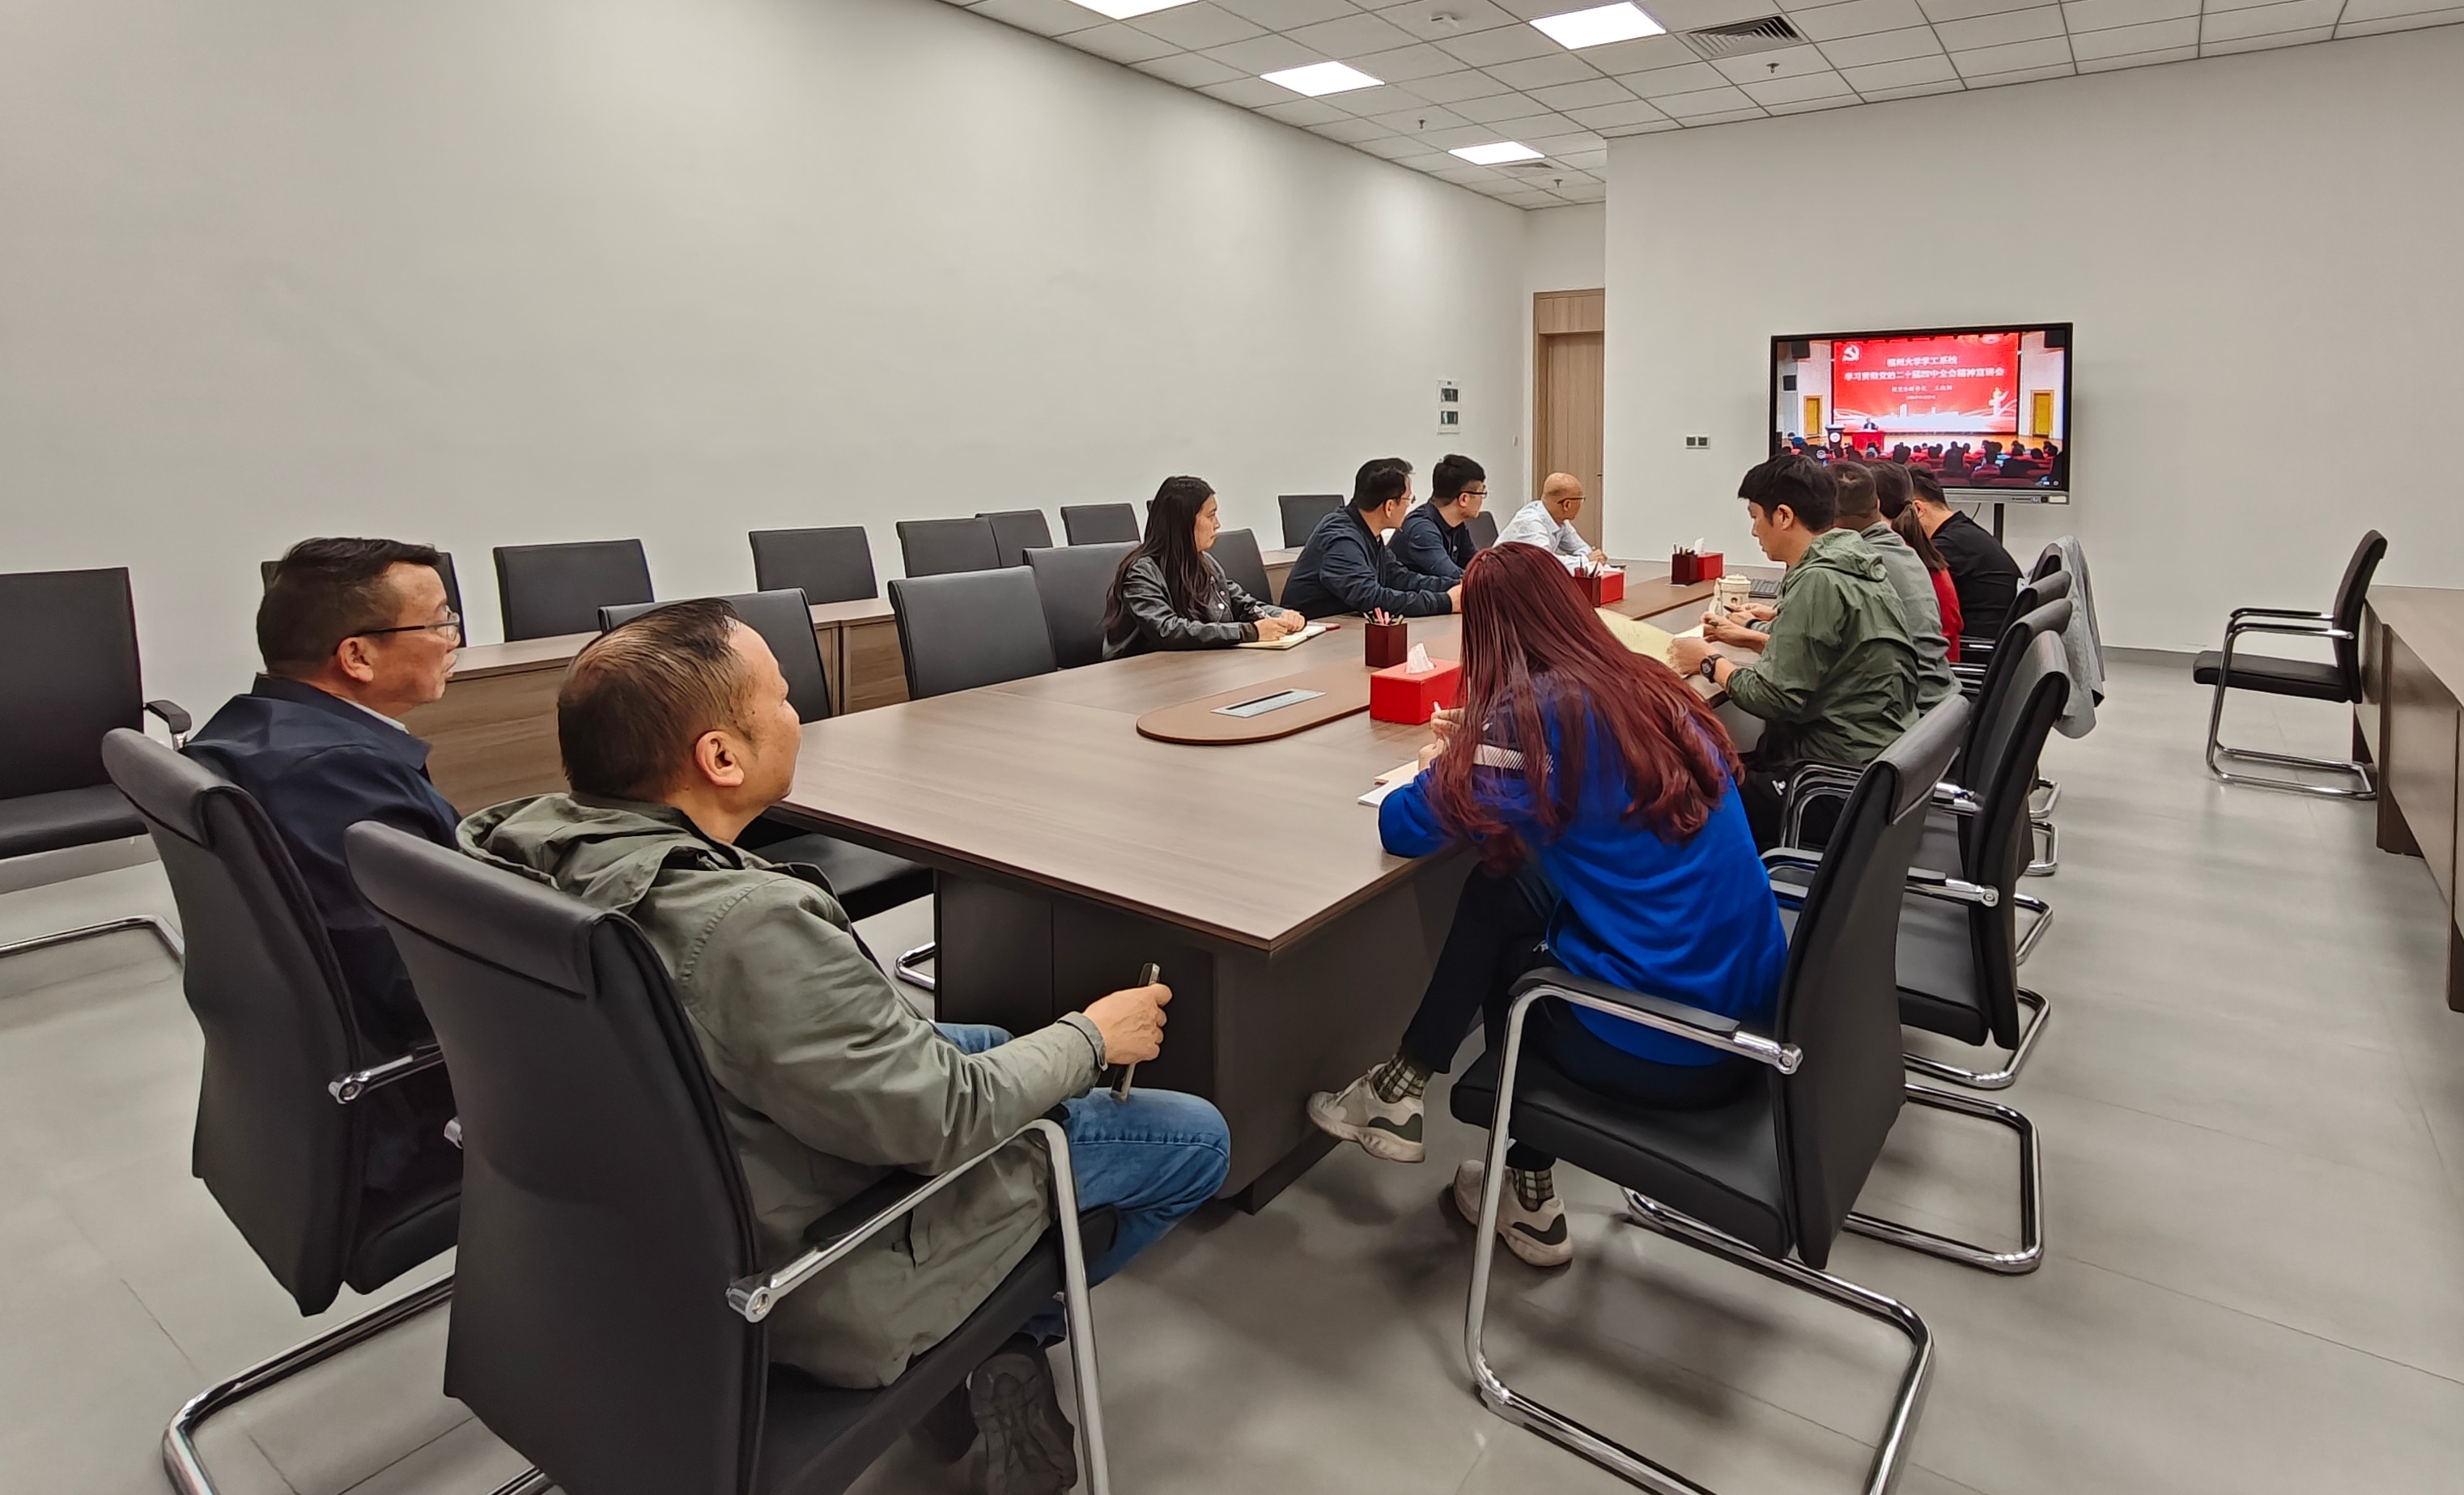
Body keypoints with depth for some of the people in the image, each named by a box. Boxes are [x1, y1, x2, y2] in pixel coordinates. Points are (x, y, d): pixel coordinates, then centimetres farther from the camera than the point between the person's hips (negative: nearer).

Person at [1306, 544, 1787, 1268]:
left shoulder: (1536, 712, -14)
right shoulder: (1656, 689, 7)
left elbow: (1403, 827, -8)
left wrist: (1446, 766, 12)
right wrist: (1479, 748, 24)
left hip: (1663, 1051, -6)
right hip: (1755, 1015, 7)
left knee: (1495, 901, 12)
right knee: (1509, 887, 18)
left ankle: (1401, 1096, 27)